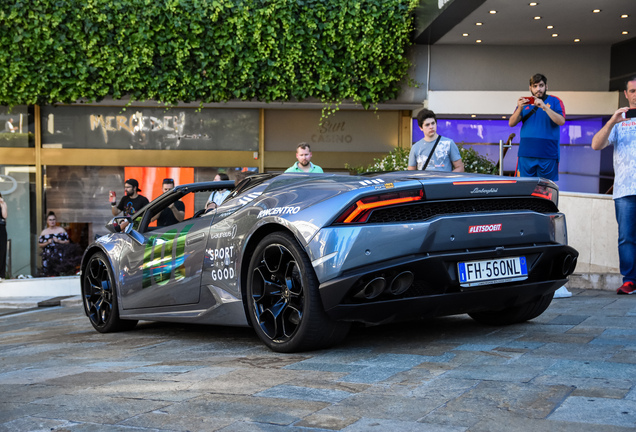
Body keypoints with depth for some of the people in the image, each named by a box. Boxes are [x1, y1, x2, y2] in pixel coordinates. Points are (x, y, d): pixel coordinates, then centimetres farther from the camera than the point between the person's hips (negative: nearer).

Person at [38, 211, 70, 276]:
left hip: (58, 256, -1)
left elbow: (67, 242, 4)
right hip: (47, 256, 1)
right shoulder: (44, 232, 10)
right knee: (49, 274, -4)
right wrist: (47, 243, -7)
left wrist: (58, 241, -10)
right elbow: (39, 244, 10)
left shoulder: (61, 230, 6)